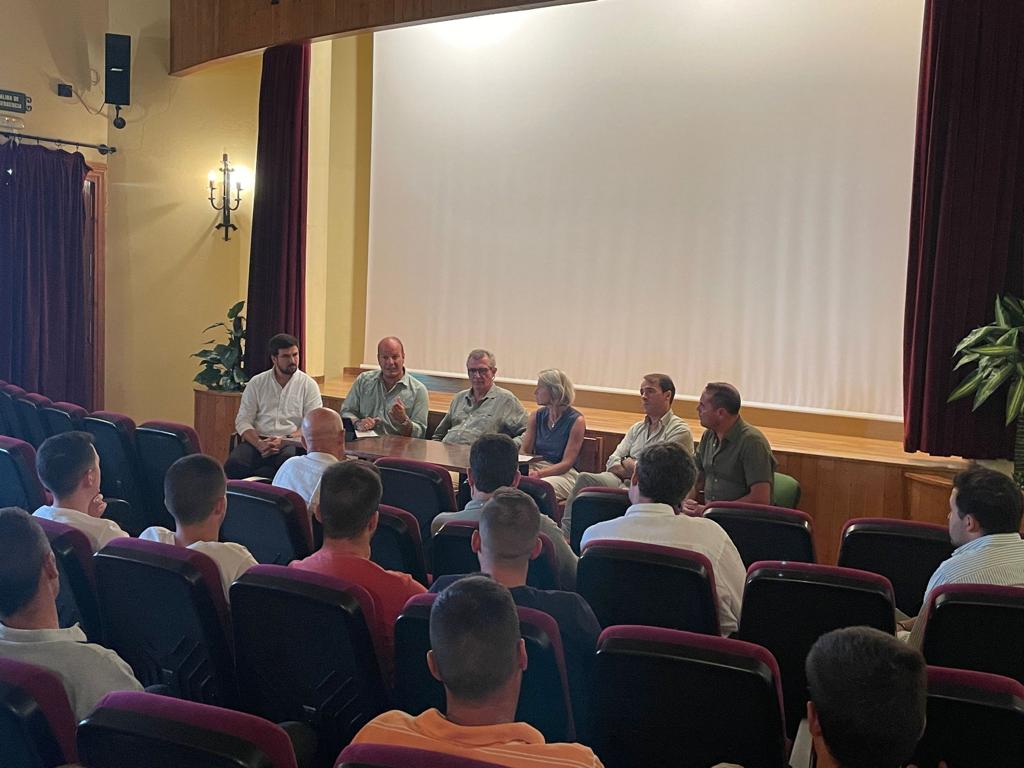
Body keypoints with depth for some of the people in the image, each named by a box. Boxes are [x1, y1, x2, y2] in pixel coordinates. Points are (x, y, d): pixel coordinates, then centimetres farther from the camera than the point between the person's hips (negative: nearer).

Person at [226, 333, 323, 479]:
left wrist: (284, 441, -17)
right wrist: (259, 443, -14)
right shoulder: (257, 383, 12)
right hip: (258, 440, 1)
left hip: (292, 442, -1)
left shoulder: (309, 385, 7)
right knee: (234, 464, -32)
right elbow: (243, 421, 6)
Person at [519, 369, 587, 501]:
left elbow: (567, 463, -9)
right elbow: (525, 451, 8)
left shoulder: (576, 420, -5)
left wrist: (539, 474, -23)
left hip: (564, 474, -4)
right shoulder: (537, 416, 11)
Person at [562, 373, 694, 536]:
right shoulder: (637, 428, 23)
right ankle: (565, 534, -25)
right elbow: (612, 464, 14)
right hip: (622, 482, 7)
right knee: (585, 478, -23)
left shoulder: (679, 431, -1)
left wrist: (627, 463, 5)